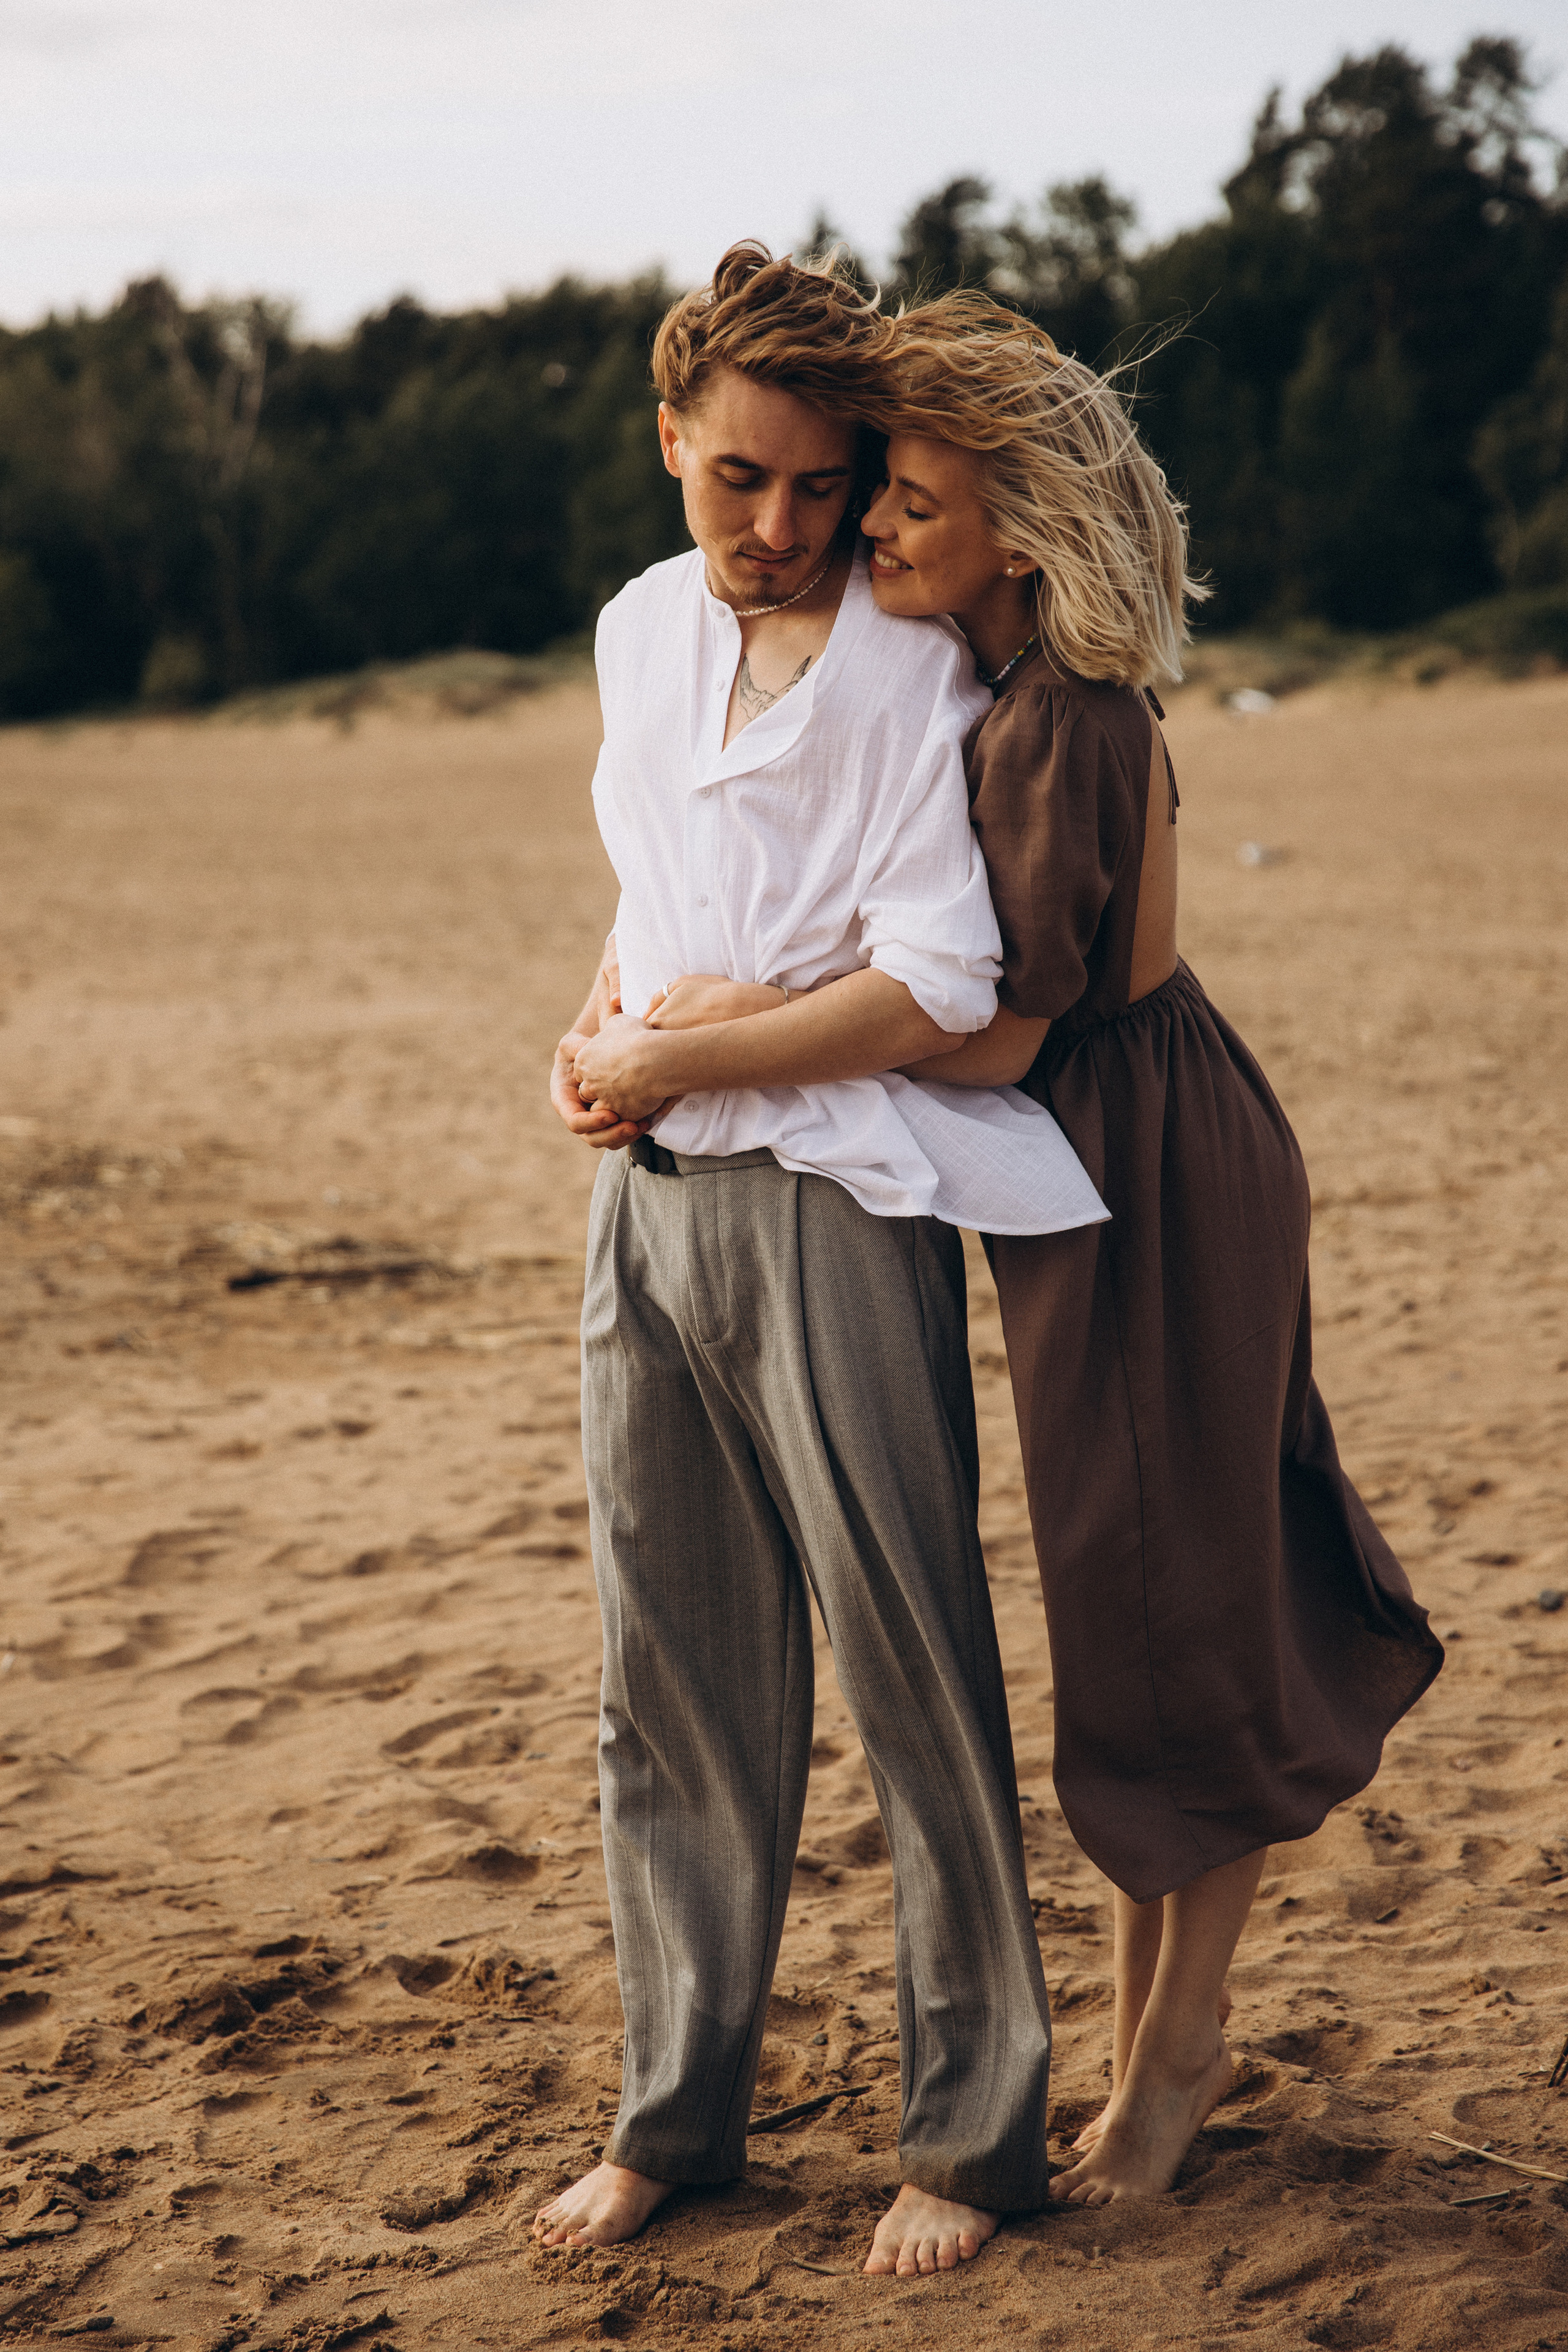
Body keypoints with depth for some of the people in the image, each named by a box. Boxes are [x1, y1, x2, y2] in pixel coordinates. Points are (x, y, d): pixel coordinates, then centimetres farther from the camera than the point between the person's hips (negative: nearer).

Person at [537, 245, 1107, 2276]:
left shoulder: (907, 664, -9)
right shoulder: (640, 630, 12)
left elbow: (938, 992, -16)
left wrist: (677, 1061, -11)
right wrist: (600, 1028, 6)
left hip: (834, 1197, -7)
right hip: (651, 1196, 7)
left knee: (908, 1661, 0)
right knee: (674, 1668, 12)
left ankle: (971, 2126, 15)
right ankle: (678, 2105, 25)